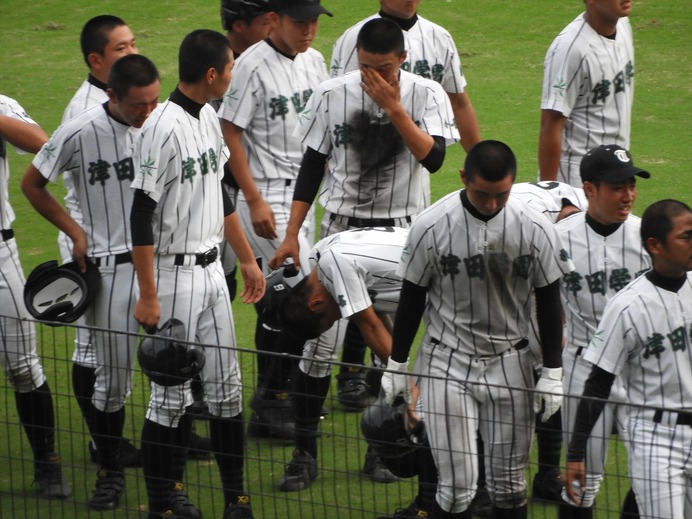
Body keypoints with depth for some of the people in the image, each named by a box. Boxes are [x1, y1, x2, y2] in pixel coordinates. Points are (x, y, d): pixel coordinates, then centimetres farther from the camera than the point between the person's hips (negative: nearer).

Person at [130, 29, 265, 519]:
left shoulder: (209, 119, 8)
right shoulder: (164, 128, -19)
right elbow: (142, 215, -19)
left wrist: (247, 258, 24)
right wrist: (148, 296, -19)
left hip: (212, 271, 8)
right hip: (174, 275, -8)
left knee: (226, 386, 11)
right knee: (172, 394, -2)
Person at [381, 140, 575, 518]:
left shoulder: (536, 230, -8)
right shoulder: (431, 226, -12)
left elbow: (548, 303, 3)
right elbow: (411, 299, 0)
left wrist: (552, 372, 3)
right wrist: (396, 365, 5)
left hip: (510, 363, 2)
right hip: (447, 365, -2)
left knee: (509, 484, 7)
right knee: (457, 485, -8)